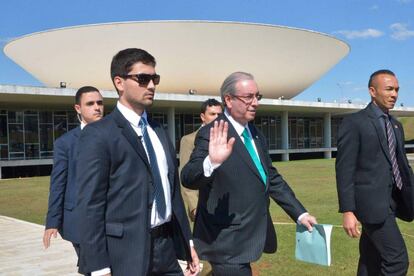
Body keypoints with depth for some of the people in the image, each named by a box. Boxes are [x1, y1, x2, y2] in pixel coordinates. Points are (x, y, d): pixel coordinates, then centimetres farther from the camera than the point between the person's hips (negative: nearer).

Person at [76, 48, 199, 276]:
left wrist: (187, 242, 14)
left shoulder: (159, 132, 12)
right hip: (125, 254, -6)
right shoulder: (98, 134, -10)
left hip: (166, 249, 6)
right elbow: (90, 205, -13)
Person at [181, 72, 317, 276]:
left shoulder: (256, 135, 10)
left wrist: (300, 213, 12)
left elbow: (271, 178, 17)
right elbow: (188, 178, -24)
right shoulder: (211, 134, -14)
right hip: (227, 243, -8)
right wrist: (211, 162, -44)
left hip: (250, 239, 8)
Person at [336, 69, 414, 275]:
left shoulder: (396, 126, 16)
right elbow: (345, 169, -12)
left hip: (392, 201, 7)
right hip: (372, 201, -7)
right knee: (397, 258, -10)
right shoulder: (354, 122, -7)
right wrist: (347, 211, -17)